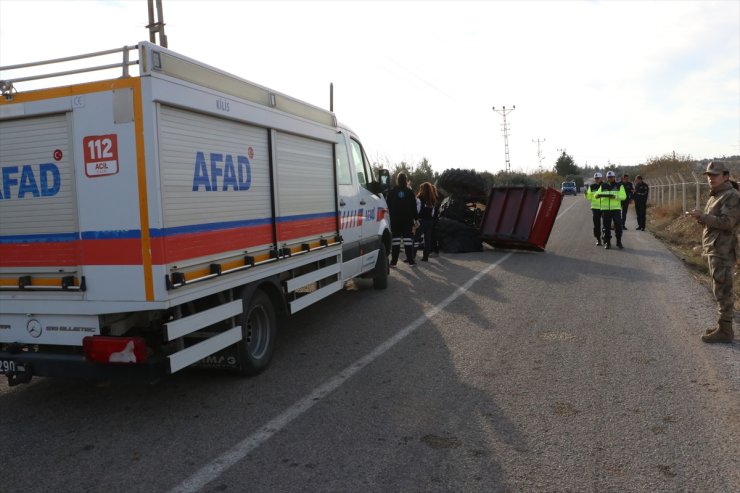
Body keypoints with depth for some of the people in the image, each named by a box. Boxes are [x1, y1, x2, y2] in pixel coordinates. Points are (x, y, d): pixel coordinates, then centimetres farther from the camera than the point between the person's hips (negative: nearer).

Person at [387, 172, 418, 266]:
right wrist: (415, 218, 5)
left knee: (395, 238, 1)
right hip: (407, 219, 1)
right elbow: (414, 206, 2)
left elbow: (389, 206, 2)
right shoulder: (409, 192, 0)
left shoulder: (392, 192, -1)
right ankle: (411, 260, 5)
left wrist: (391, 216, 9)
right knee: (408, 238, 4)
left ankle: (394, 261, 0)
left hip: (395, 219, -1)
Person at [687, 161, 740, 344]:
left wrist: (702, 217, -20)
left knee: (722, 289, -7)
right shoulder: (715, 196, 17)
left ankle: (725, 330, -2)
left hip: (722, 251, -10)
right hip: (714, 249, 10)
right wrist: (702, 218, 3)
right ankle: (723, 325, 24)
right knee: (721, 289, 15)